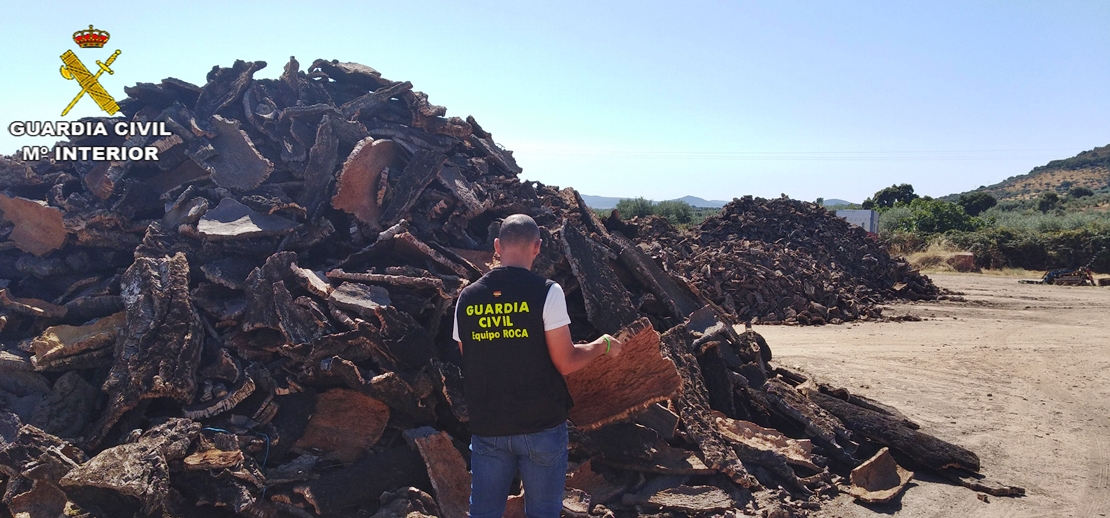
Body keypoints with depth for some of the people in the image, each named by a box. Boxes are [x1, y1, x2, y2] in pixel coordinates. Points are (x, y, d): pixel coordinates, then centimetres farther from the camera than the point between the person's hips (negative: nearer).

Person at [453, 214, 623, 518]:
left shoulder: (467, 298, 1)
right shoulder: (546, 292, -12)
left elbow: (471, 362, 10)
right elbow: (565, 363, -12)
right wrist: (602, 345, 6)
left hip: (487, 428, 3)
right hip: (541, 426, -3)